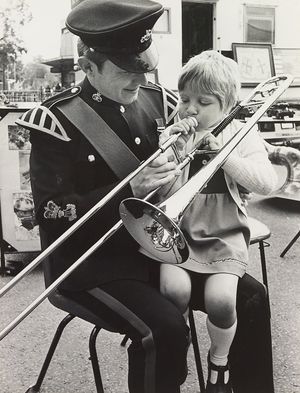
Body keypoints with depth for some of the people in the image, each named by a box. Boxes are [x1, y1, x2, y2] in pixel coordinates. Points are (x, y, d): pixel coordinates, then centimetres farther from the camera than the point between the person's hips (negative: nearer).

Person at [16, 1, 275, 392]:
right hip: (93, 259, -5)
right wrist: (130, 191, -28)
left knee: (249, 296, -1)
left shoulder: (155, 101, 3)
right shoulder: (58, 120, -14)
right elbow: (50, 215, -17)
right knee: (165, 330, -28)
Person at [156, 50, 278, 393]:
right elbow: (160, 191, -3)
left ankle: (219, 361, 11)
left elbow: (266, 183, -13)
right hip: (178, 231, 1)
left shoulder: (241, 136, 3)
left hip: (223, 236, -1)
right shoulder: (171, 136, 5)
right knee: (175, 291, -24)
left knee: (220, 299, -22)